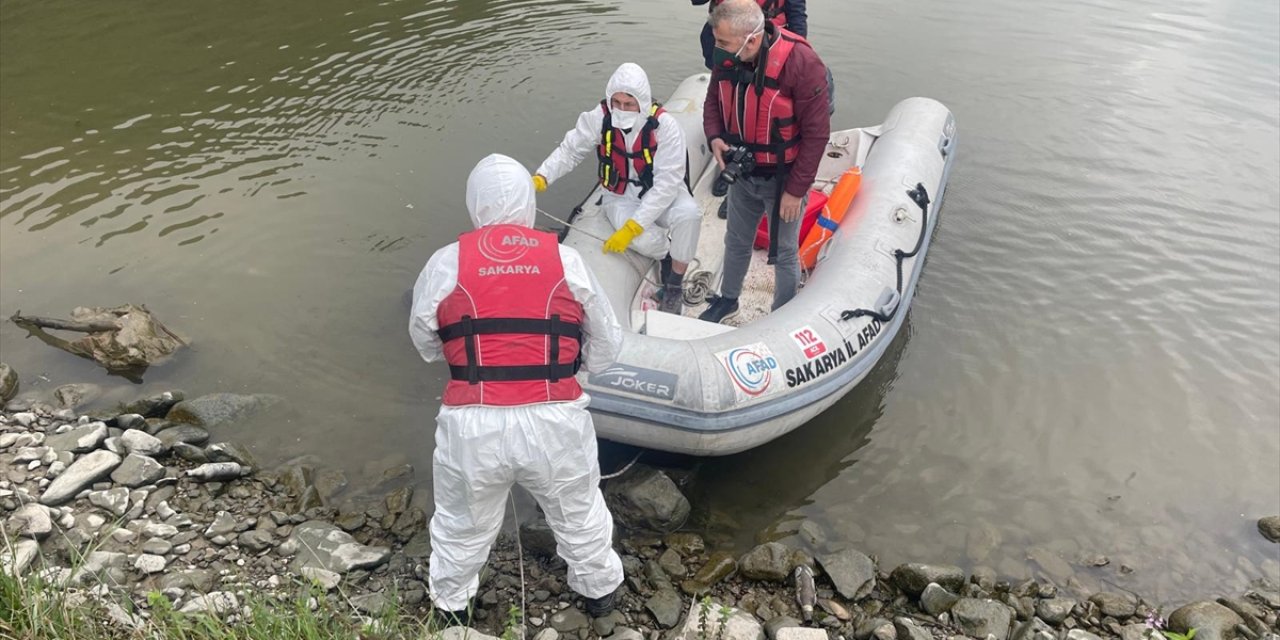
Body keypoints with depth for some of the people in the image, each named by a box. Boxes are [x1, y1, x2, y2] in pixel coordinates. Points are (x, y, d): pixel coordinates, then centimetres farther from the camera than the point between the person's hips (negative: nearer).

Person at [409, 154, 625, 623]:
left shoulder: (445, 264, -2)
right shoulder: (566, 259, 0)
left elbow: (425, 345, 11)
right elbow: (607, 345, 8)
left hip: (473, 425, 0)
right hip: (555, 422, 0)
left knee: (463, 523, 25)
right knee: (579, 513, 26)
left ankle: (451, 603, 50)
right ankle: (600, 589, 49)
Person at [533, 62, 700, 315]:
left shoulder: (665, 125, -23)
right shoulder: (599, 119, -15)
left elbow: (666, 183, -26)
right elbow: (569, 151, -6)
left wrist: (632, 227, -34)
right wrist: (540, 179, -27)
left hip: (663, 194, 0)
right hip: (621, 197, 0)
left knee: (688, 214, -33)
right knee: (642, 239, -33)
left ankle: (674, 285, -9)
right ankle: (667, 255, 7)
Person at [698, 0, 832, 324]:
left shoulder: (801, 63, -28)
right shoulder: (727, 58, -11)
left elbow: (816, 133, -23)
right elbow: (713, 100, 8)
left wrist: (796, 189, -20)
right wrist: (715, 136, -13)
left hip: (783, 179, -5)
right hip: (742, 172, 5)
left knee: (784, 253, 12)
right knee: (736, 242, 24)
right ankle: (728, 298, 48)